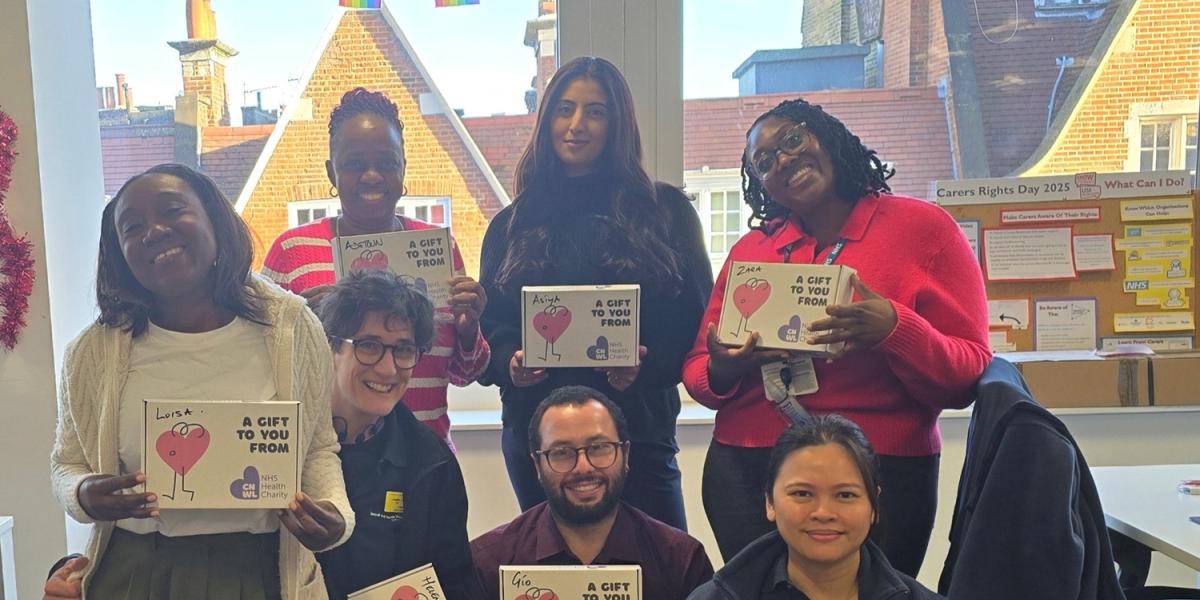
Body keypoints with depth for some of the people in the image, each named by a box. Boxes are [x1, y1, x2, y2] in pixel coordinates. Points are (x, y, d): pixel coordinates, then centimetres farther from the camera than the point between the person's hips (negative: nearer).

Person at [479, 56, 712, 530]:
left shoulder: (664, 210, 5)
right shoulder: (513, 224, 12)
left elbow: (695, 317, 0)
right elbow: (489, 325, 9)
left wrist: (648, 364, -17)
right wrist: (510, 362, -12)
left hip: (638, 424, -2)